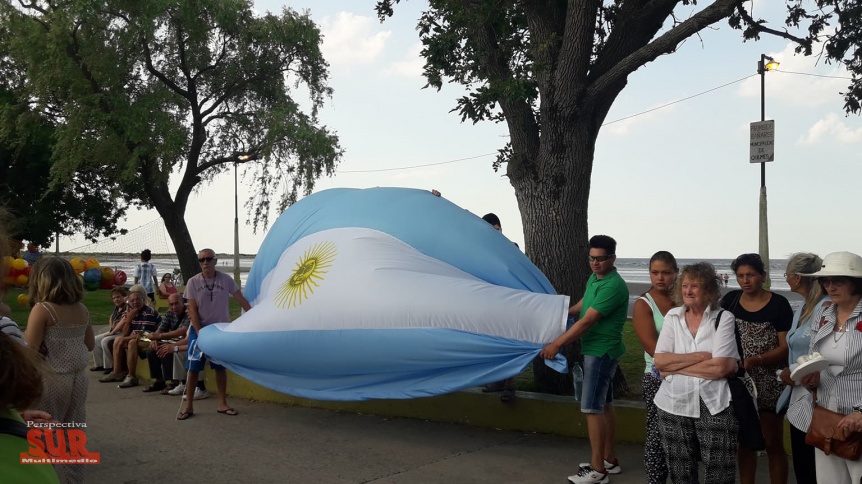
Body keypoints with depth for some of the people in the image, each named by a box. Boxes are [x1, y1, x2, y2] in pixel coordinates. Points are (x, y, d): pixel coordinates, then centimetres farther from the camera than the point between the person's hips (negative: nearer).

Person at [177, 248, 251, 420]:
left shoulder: (226, 279, -5)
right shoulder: (193, 282, -6)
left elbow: (241, 299, -6)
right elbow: (192, 310, -7)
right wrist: (200, 332, -15)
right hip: (199, 329, -1)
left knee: (220, 367, 8)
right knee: (193, 368, 0)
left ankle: (222, 404, 18)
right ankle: (188, 406, 9)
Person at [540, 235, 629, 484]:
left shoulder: (613, 286, -22)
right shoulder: (593, 278, 9)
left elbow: (587, 321, -25)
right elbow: (583, 305, 27)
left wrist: (557, 344, -23)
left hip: (601, 351, -10)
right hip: (596, 350, 10)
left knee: (592, 408, -7)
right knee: (604, 405, 15)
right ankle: (609, 459, 25)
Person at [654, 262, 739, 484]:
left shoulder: (723, 318, -4)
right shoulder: (672, 317, 6)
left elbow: (720, 367, -14)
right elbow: (660, 361, -4)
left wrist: (675, 366, -10)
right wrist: (702, 356, -11)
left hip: (714, 406, -3)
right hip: (674, 405, 3)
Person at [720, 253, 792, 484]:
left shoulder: (779, 304, -10)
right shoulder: (729, 300, 0)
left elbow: (786, 347, -12)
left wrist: (755, 360, -25)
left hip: (769, 384, -3)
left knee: (773, 444, 6)